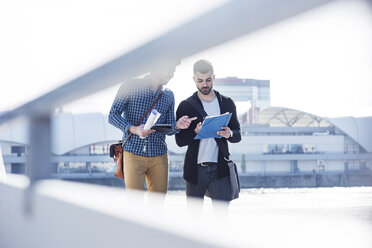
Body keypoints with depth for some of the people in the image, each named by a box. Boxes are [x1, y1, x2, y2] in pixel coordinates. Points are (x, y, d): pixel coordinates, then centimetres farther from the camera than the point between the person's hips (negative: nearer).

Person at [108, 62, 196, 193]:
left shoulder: (168, 95, 15)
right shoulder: (131, 86, 0)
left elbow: (167, 129, 16)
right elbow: (113, 115, -4)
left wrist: (177, 126, -9)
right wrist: (134, 129, -19)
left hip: (159, 157, 4)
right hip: (133, 154, -4)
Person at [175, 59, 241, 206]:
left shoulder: (227, 103, 9)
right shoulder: (186, 106, 3)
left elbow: (238, 135, 12)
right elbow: (180, 140, 0)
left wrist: (230, 134, -12)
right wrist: (196, 132, -20)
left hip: (220, 169, 0)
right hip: (195, 169, 0)